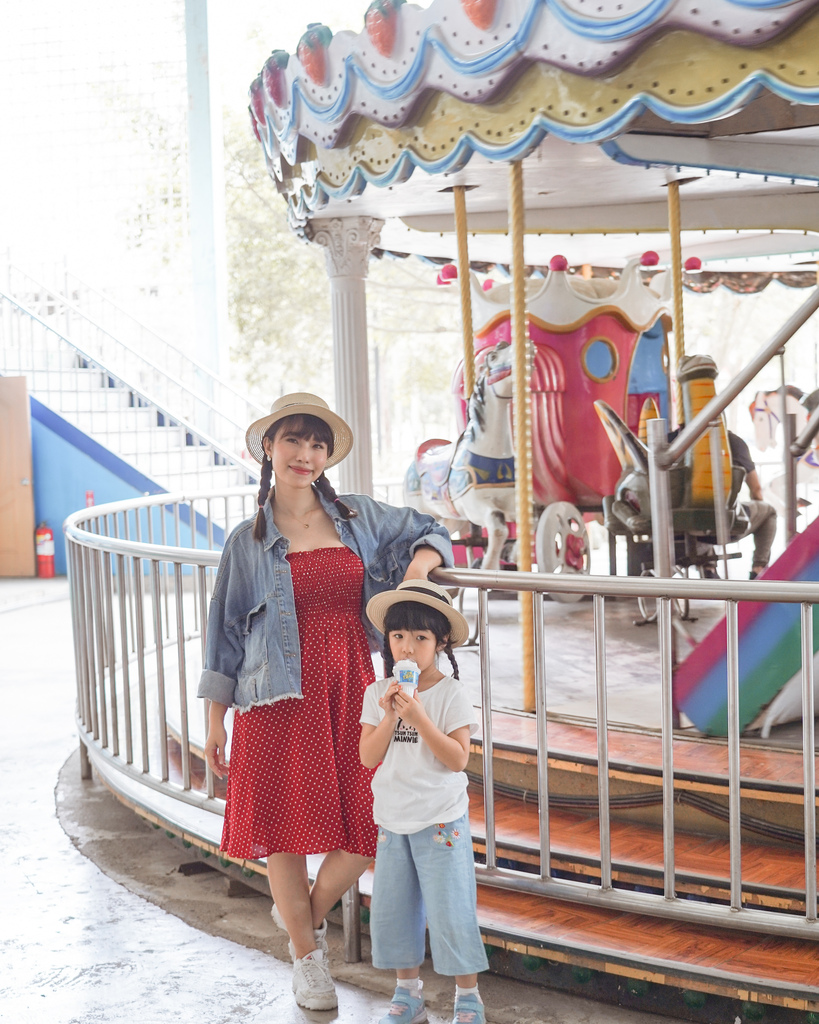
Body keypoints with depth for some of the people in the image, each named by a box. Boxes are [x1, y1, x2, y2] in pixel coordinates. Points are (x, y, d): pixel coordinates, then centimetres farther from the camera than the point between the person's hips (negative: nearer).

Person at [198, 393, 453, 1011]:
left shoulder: (358, 517, 8)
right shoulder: (249, 541, 4)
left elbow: (430, 532, 21)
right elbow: (227, 630, 7)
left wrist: (420, 562, -3)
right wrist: (216, 717, 6)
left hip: (354, 688, 2)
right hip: (282, 697, -2)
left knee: (369, 824, -2)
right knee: (285, 823, 3)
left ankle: (308, 913, 28)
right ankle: (308, 956, 24)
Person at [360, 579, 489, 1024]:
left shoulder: (450, 693, -10)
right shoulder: (377, 693, 1)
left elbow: (458, 759, -16)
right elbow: (368, 757, -4)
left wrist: (418, 717, -24)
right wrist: (389, 716, -18)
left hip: (440, 820, -4)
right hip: (392, 819, 4)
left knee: (450, 912, 0)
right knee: (392, 910, 11)